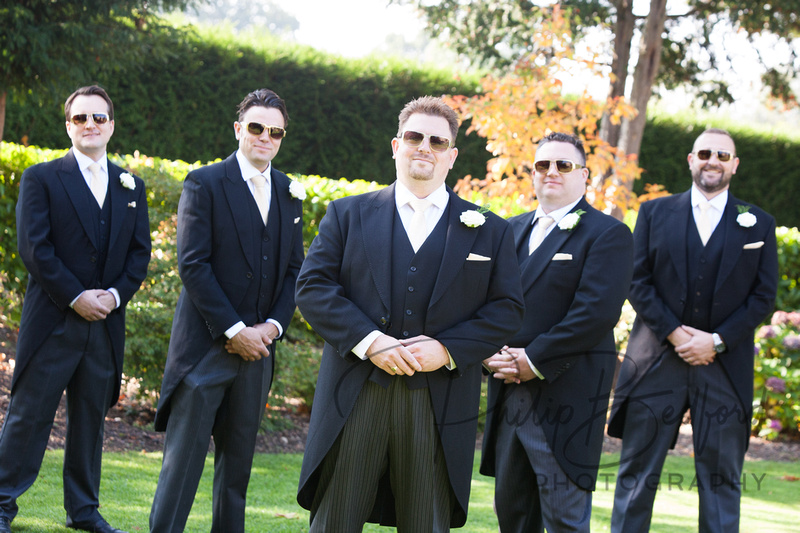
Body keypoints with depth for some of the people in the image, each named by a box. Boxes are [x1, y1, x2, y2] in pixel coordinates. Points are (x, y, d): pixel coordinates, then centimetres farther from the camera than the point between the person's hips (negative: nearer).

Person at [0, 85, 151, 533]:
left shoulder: (131, 186, 14)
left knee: (91, 417, 10)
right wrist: (76, 297, -14)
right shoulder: (41, 178, 0)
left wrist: (115, 295, -6)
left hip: (106, 323, 4)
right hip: (53, 320, -4)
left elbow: (140, 251, 11)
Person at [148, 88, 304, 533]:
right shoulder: (204, 184, -4)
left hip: (258, 345, 5)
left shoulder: (290, 194, 12)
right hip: (206, 344, -5)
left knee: (239, 459, 10)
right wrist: (234, 330, -15)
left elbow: (294, 270, 13)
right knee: (185, 455, -5)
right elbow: (193, 266, -11)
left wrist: (273, 325, -4)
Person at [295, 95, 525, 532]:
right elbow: (312, 286, 1)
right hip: (355, 396, 0)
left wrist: (448, 350, -11)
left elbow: (506, 311, 5)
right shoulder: (348, 214, 10)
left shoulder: (489, 232, 10)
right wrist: (368, 341, -13)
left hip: (438, 409, 0)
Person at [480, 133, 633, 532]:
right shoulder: (512, 230, 18)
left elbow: (596, 313, -15)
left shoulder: (608, 235, -4)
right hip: (507, 391, 7)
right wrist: (489, 351, -6)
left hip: (566, 397, -7)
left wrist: (535, 362, -15)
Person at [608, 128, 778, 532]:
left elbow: (763, 297, 3)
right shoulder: (655, 213, 8)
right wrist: (674, 332, -10)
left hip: (724, 366, 0)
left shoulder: (758, 224, 8)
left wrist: (717, 341, -9)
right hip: (657, 360, 0)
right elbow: (637, 282, 2)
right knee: (637, 472, 2)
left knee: (721, 479, 2)